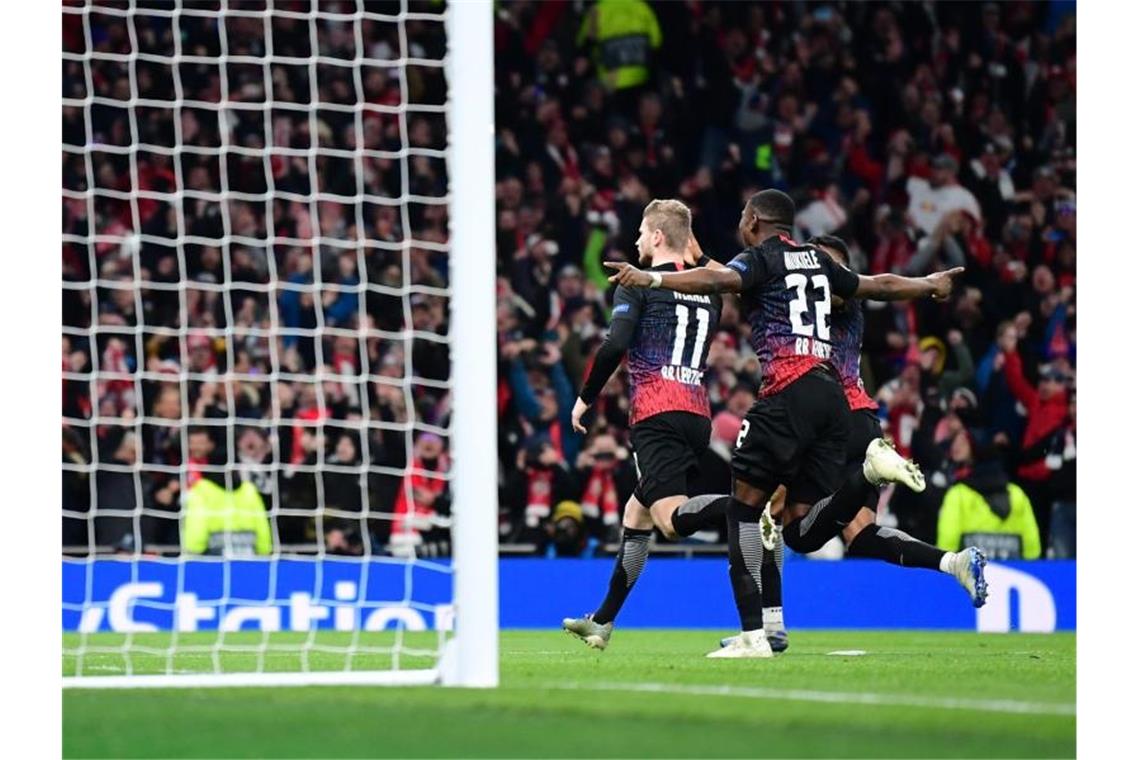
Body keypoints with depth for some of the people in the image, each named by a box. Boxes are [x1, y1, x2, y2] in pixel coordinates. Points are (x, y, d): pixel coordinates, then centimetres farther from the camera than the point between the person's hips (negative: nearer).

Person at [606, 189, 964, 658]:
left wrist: (650, 280, -29)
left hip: (790, 392, -7)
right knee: (802, 533, 6)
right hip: (831, 394, 7)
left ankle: (752, 634, -11)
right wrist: (928, 285, 58)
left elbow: (718, 280, -18)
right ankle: (871, 469, -14)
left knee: (744, 507, -2)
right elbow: (878, 286, 38)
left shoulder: (762, 258, 4)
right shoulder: (816, 261, 24)